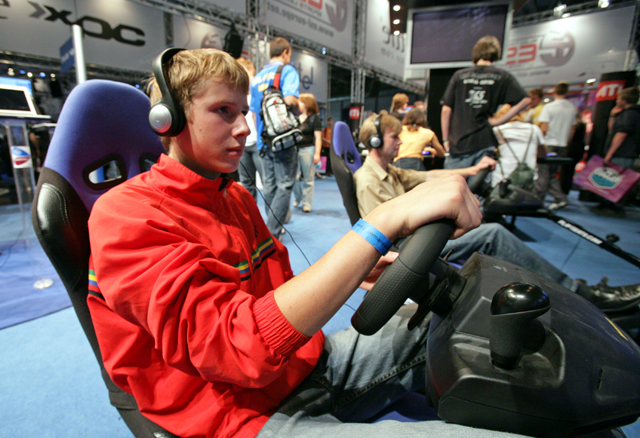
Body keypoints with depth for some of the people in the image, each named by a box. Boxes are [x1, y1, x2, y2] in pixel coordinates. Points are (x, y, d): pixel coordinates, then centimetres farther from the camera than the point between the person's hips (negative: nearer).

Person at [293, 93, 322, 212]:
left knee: (308, 179, 0)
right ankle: (298, 199, 24)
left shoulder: (314, 119, 0)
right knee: (294, 177, 3)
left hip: (308, 150, -5)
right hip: (295, 149, 5)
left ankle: (306, 203, 7)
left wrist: (317, 154, -13)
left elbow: (318, 137, -5)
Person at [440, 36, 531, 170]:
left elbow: (446, 110, 2)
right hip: (485, 143, 1)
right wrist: (498, 121, 0)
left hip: (458, 143, 0)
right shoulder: (502, 76, 6)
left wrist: (446, 139, 9)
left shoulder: (459, 75, 6)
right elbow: (525, 100, -5)